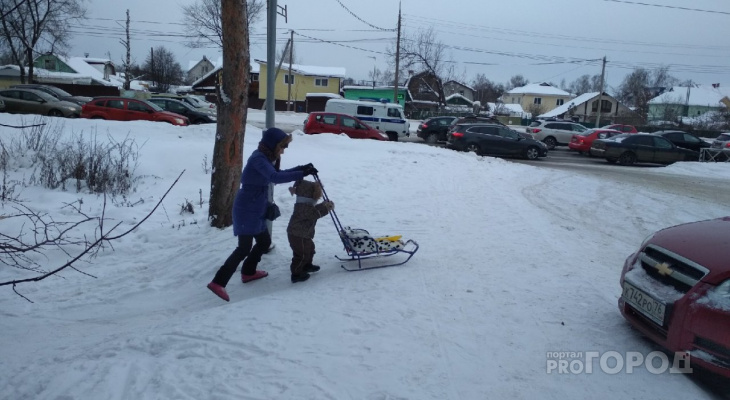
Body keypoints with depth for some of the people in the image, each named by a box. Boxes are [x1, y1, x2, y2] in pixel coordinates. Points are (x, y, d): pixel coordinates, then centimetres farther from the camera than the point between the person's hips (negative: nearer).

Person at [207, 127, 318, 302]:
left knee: (264, 241, 20)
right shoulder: (258, 158, -19)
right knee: (244, 248, -11)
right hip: (247, 209, -10)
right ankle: (218, 282, -9)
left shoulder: (266, 158, 10)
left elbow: (276, 174, 24)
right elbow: (275, 177, -32)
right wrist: (302, 174, -30)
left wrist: (300, 168, 12)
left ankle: (248, 272, 37)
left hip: (256, 210, 10)